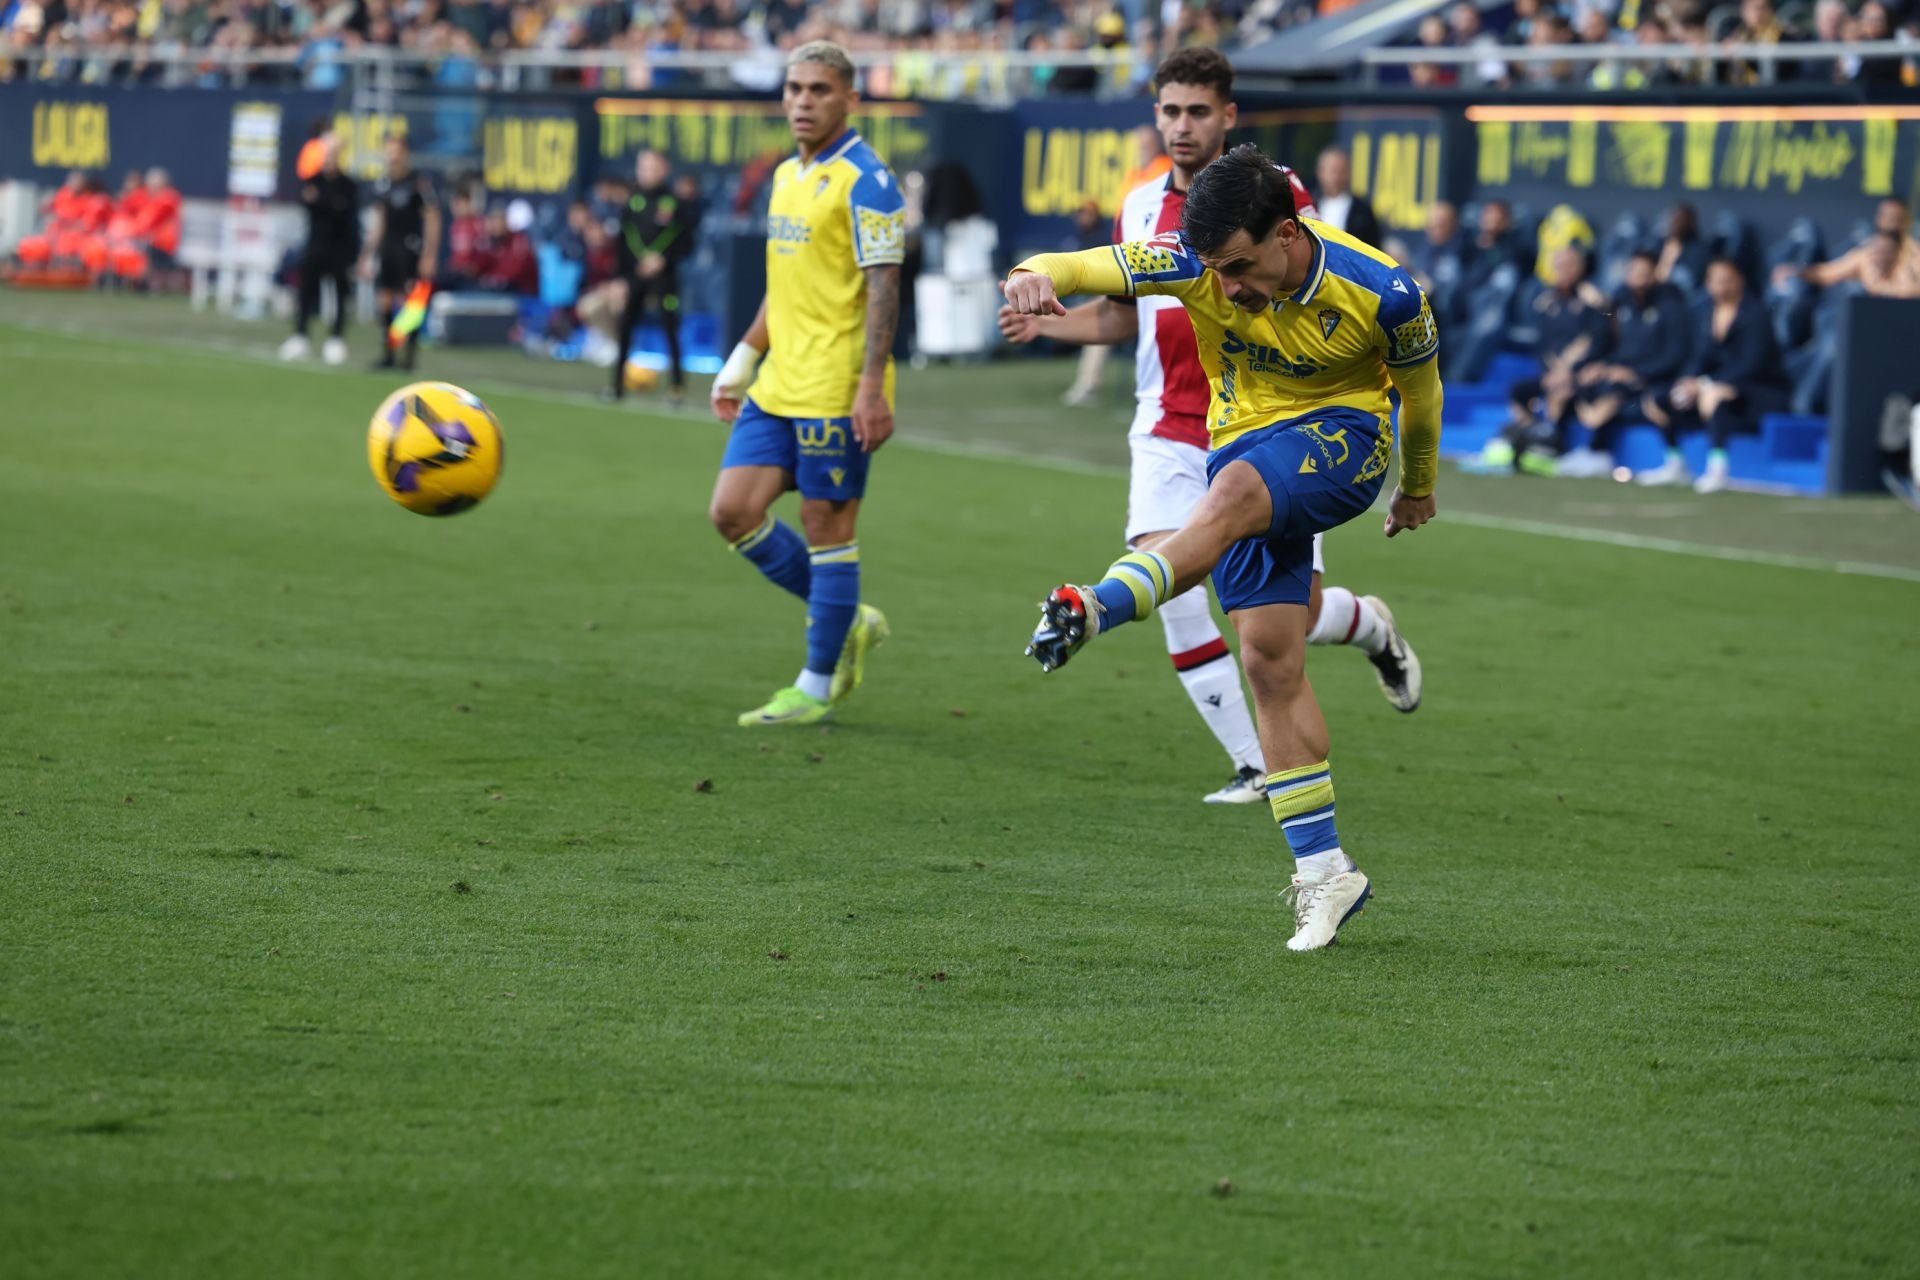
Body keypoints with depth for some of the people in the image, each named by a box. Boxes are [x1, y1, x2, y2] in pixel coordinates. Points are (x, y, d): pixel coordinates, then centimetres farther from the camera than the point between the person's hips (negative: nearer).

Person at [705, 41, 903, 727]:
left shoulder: (865, 181, -11)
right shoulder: (788, 175, 15)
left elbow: (883, 288, -16)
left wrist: (872, 387, -22)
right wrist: (743, 359, 22)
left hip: (834, 389, -9)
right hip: (778, 384, 9)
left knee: (828, 528, -2)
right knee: (733, 512, 3)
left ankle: (817, 689, 8)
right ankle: (846, 621, 19)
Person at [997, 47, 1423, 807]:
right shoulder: (1139, 208, 8)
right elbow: (1120, 315, 21)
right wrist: (1042, 321, 5)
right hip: (1170, 431, 3)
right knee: (1166, 587, -17)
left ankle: (1370, 627, 37)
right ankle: (1254, 769, -5)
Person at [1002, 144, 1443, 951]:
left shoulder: (1382, 293, -18)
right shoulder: (1198, 261, -16)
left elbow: (1419, 386, 2)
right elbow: (1093, 268, -23)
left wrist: (1418, 486, 18)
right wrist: (1037, 275, -49)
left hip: (1342, 438, -3)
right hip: (1245, 445, 4)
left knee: (1234, 491, -37)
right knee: (1268, 658, -5)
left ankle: (1096, 609, -53)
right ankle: (1323, 872, 1)